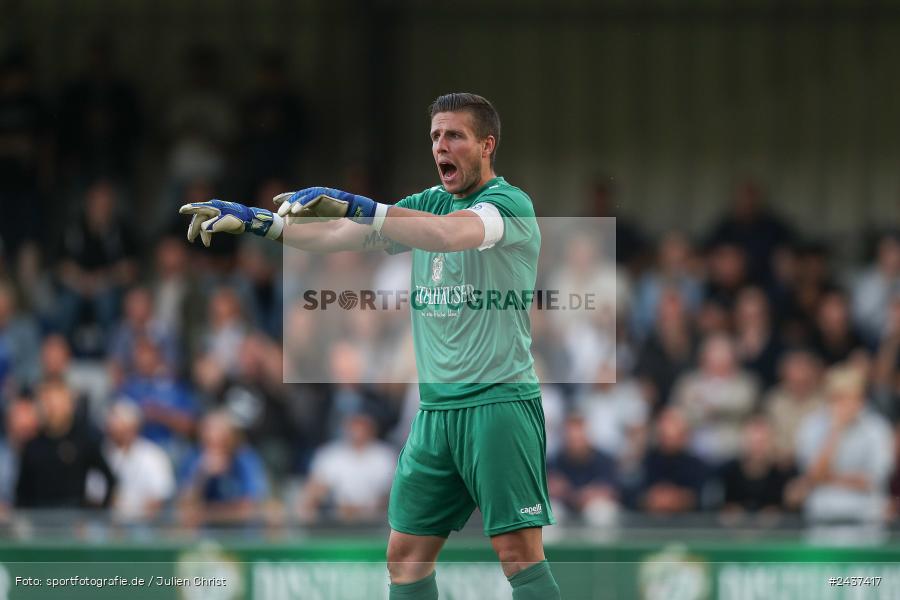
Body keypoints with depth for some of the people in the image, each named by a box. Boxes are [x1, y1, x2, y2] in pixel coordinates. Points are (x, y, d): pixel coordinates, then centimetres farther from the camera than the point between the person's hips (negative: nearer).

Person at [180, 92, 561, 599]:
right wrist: (253, 219, 1)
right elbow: (339, 234, 12)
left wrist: (349, 205, -34)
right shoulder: (428, 204, 15)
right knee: (406, 556, 5)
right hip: (436, 409, 7)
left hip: (500, 401, -7)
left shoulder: (510, 204, -8)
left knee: (520, 553, -12)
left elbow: (451, 234, -28)